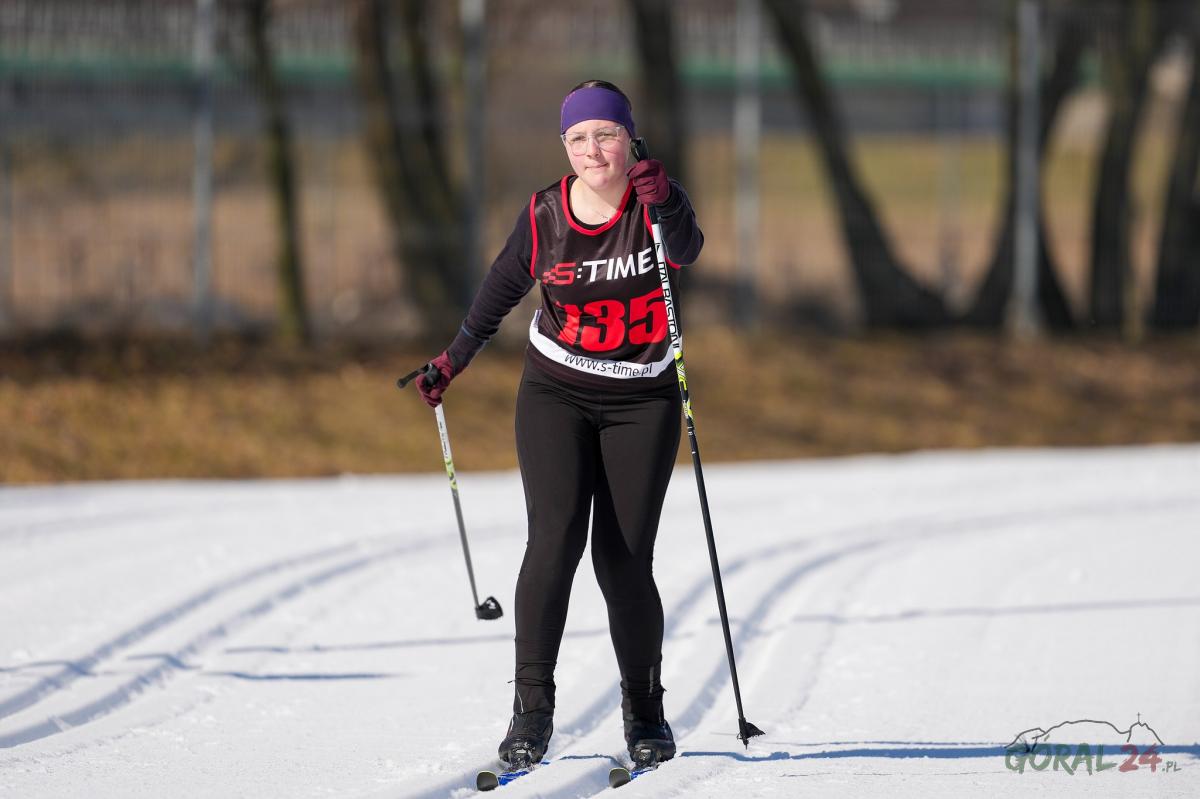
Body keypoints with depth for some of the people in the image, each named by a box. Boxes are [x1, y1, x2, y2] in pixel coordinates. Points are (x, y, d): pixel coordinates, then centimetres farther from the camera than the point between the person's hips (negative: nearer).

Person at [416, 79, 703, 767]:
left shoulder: (658, 200, -9)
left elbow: (686, 252, -30)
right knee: (555, 537, -15)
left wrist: (664, 206, -50)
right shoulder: (545, 216, -4)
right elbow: (503, 290, 12)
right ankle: (532, 710, -16)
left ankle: (645, 711, 14)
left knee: (625, 560, -3)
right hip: (556, 394, 1)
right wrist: (454, 361, 21)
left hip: (641, 400, -1)